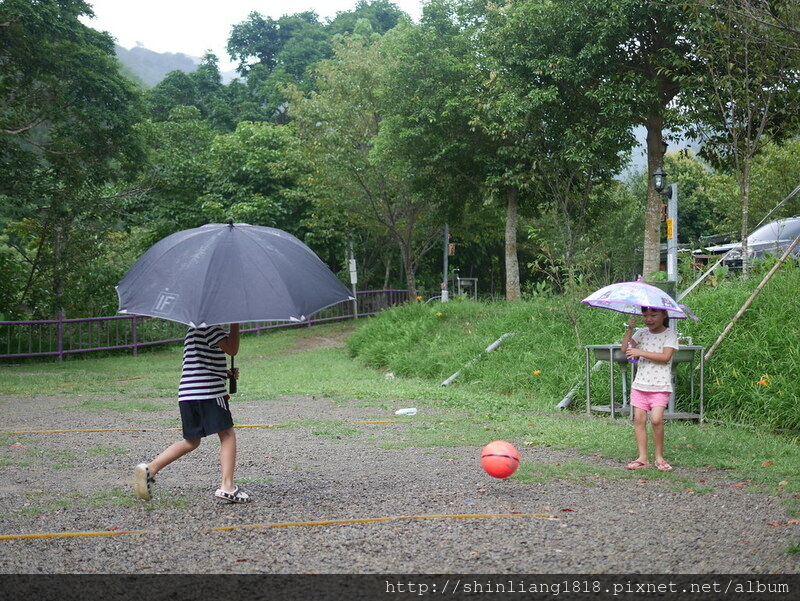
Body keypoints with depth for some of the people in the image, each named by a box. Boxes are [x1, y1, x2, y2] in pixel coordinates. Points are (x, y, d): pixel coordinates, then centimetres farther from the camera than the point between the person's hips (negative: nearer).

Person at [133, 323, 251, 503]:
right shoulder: (208, 326, -8)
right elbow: (231, 349, -15)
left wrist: (227, 372, 17)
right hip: (209, 390, -9)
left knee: (191, 441, 14)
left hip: (187, 394, 9)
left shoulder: (194, 329, 22)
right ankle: (227, 486, -5)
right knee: (227, 435, 0)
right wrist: (235, 324, -4)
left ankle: (150, 468, 3)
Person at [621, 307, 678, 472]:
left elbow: (665, 356, -17)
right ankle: (642, 458, 6)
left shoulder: (669, 335, -4)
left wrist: (640, 352, -18)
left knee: (656, 419, -16)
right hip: (640, 384, 5)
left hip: (660, 386, -5)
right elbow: (625, 349, 4)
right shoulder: (641, 333, 11)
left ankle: (659, 457, -2)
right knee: (639, 419, 1)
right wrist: (629, 330, -7)